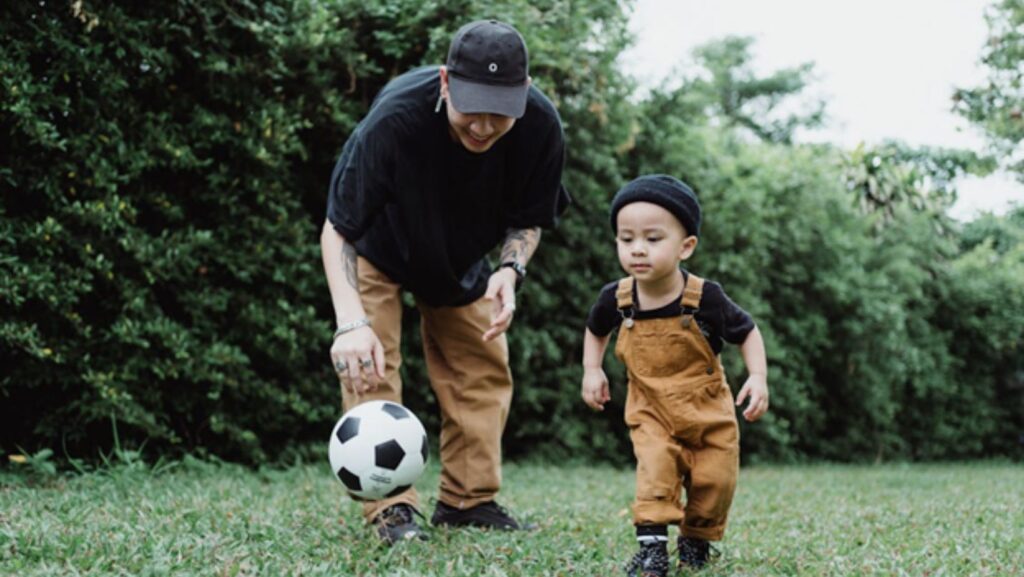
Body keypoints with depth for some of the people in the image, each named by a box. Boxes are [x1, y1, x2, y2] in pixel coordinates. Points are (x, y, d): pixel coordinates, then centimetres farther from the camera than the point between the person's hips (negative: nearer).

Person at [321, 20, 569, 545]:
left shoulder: (541, 127, -31)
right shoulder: (394, 117, -41)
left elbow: (528, 220, -11)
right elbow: (337, 229, -35)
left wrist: (511, 270, -33)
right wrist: (350, 321, -49)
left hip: (461, 255, 4)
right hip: (378, 247, -4)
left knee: (484, 365, 3)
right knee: (369, 363, -16)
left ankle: (468, 500, 15)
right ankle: (390, 509, -12)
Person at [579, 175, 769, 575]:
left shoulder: (705, 298, -22)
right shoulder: (616, 299, -14)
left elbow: (747, 332, -6)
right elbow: (596, 330, 11)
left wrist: (758, 377, -18)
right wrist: (592, 371, 0)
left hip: (707, 411, -1)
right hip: (651, 413, 1)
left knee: (714, 482, 2)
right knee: (655, 468, -22)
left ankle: (696, 540, 27)